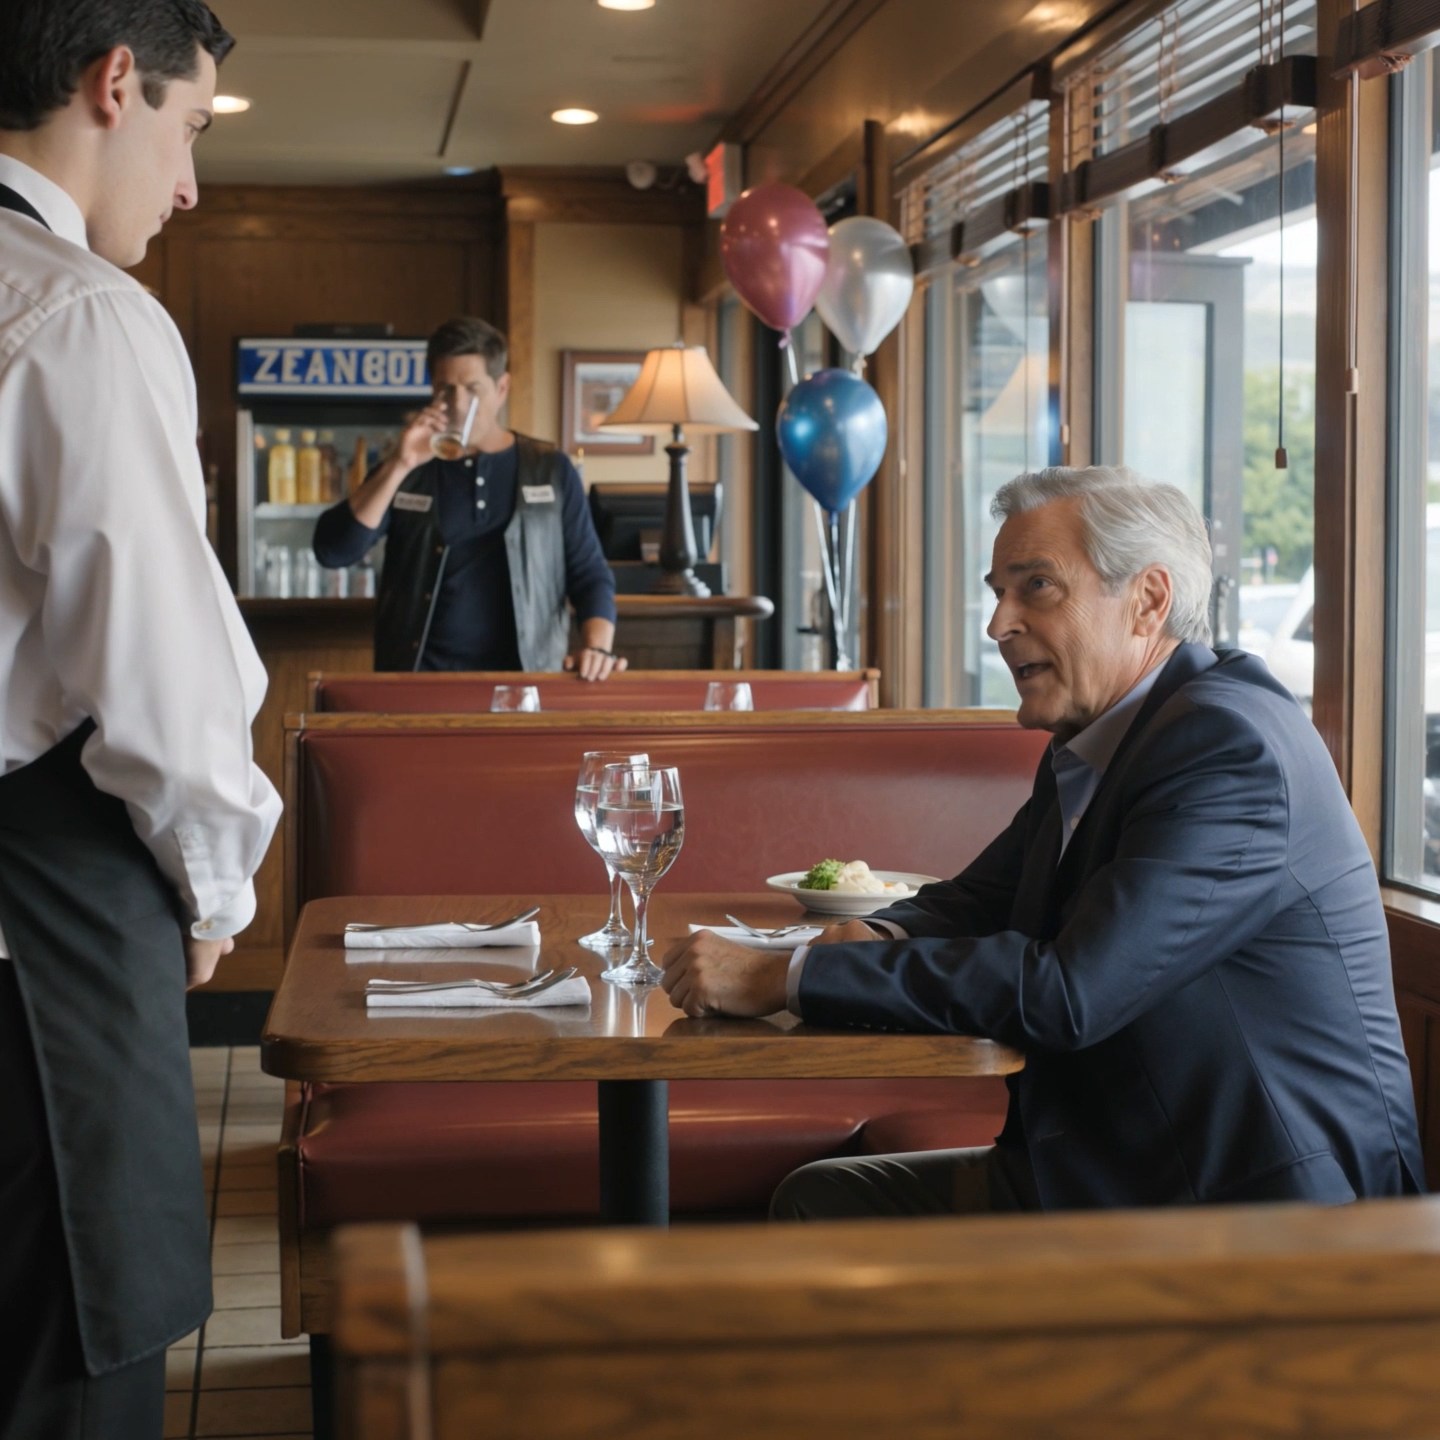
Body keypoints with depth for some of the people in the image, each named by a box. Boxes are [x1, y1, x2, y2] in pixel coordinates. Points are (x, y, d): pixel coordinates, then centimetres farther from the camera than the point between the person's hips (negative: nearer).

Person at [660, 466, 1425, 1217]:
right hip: (1115, 1171, 9)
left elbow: (1067, 991, -28)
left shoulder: (1228, 744, -21)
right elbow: (975, 901, 17)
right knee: (817, 1200, 2)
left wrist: (786, 977, -25)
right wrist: (877, 938, -9)